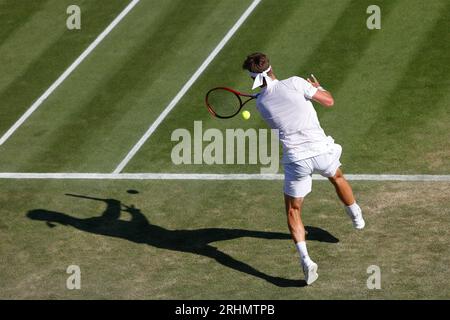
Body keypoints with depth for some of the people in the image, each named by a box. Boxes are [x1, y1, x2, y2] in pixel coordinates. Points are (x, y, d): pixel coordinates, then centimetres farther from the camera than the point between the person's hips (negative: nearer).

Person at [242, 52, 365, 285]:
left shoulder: (260, 103, 2)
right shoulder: (294, 83, -9)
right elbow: (329, 101, -4)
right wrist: (318, 87, 15)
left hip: (295, 159, 0)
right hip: (321, 151, 0)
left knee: (293, 211, 15)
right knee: (337, 178, 35)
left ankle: (305, 260, -3)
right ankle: (357, 217, 57)